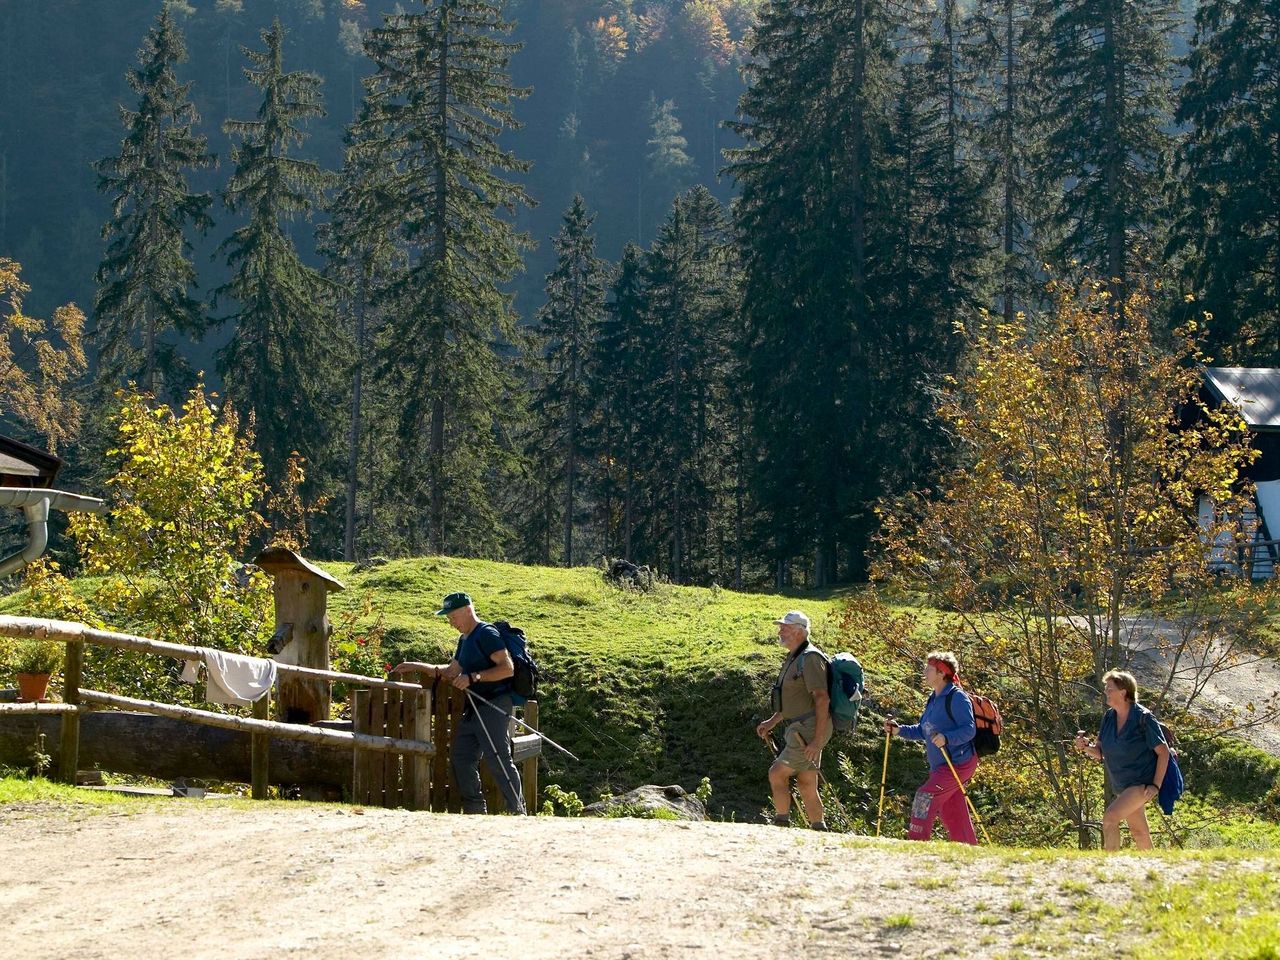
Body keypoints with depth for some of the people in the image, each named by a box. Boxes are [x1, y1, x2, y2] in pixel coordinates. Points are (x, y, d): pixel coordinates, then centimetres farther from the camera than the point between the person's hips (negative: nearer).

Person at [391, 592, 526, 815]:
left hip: (494, 705, -10)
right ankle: (475, 812, 13)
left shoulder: (486, 634, -11)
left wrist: (473, 677, -24)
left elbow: (508, 668, -20)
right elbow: (451, 671, 28)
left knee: (498, 759, -15)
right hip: (474, 709, 10)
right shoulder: (465, 639, 20)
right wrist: (417, 667, 21)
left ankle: (518, 813, -14)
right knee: (460, 756, 8)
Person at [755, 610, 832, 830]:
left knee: (777, 773, -10)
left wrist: (818, 739, -25)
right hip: (800, 730, 10)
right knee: (806, 785, 9)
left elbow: (822, 699, -21)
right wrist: (771, 722, 21)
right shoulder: (793, 659, 17)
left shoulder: (810, 658, -15)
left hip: (810, 731, -10)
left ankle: (781, 825, -5)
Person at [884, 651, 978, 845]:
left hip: (959, 764, -9)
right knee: (952, 816, 10)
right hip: (940, 766, 9)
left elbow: (969, 729, -21)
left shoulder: (957, 698, -14)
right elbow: (923, 731, 19)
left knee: (925, 797, -17)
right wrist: (898, 730, 6)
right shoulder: (933, 699, 14)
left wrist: (946, 738, -36)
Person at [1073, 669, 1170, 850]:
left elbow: (1163, 751, -12)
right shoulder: (1109, 717, 5)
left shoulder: (1143, 718, -15)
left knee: (1110, 818, -24)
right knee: (1139, 833, 15)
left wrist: (1156, 785, -17)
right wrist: (1086, 747, -15)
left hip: (1142, 784, -8)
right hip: (1122, 787, 8)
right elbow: (1099, 753, 7)